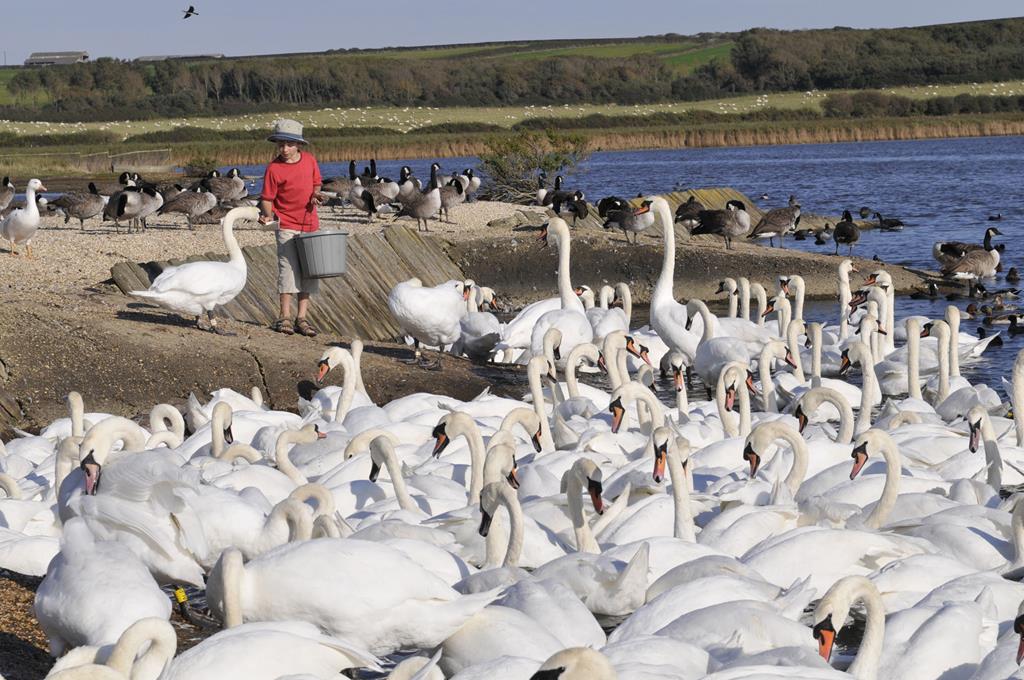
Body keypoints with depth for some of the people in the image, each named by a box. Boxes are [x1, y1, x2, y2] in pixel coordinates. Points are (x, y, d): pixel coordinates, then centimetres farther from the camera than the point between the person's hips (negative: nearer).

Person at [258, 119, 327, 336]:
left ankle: (302, 317, 12)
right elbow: (267, 198, -8)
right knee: (288, 268, -9)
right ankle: (285, 317, -3)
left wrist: (316, 195, -3)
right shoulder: (274, 169, -10)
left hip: (310, 223, 5)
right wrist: (267, 215, -26)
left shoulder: (309, 160, 3)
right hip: (287, 225, -5)